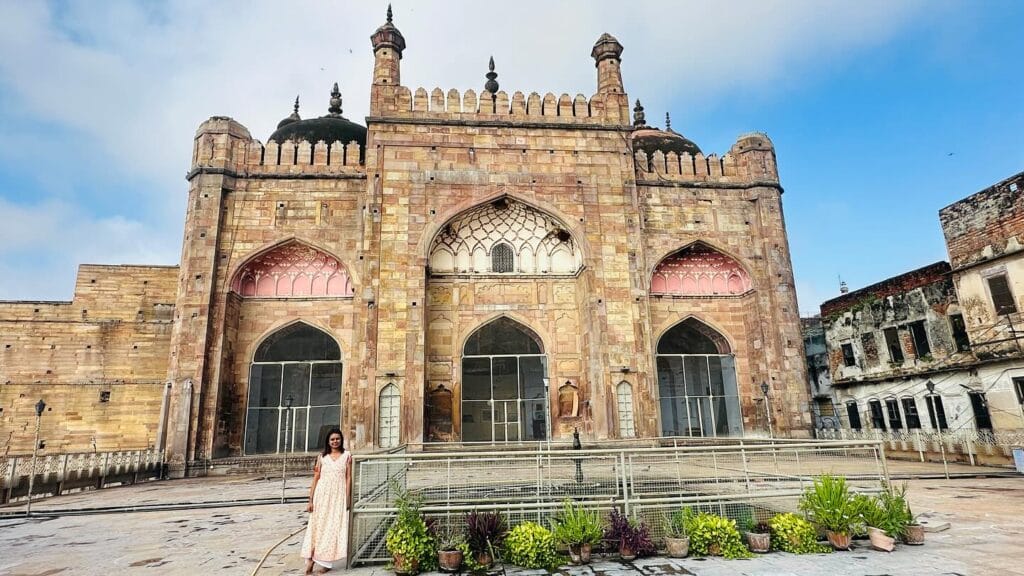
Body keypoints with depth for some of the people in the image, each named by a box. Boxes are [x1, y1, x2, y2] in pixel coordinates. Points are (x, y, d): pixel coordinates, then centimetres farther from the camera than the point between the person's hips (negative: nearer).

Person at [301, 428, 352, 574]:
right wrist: (310, 500, 0)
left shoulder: (347, 455, 3)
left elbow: (348, 478, 1)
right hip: (322, 495, 1)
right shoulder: (322, 457, 6)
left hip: (338, 496, -1)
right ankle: (311, 560, 8)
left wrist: (348, 499, -5)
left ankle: (325, 562, 11)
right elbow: (315, 479, 6)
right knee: (317, 526, 2)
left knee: (333, 527, 1)